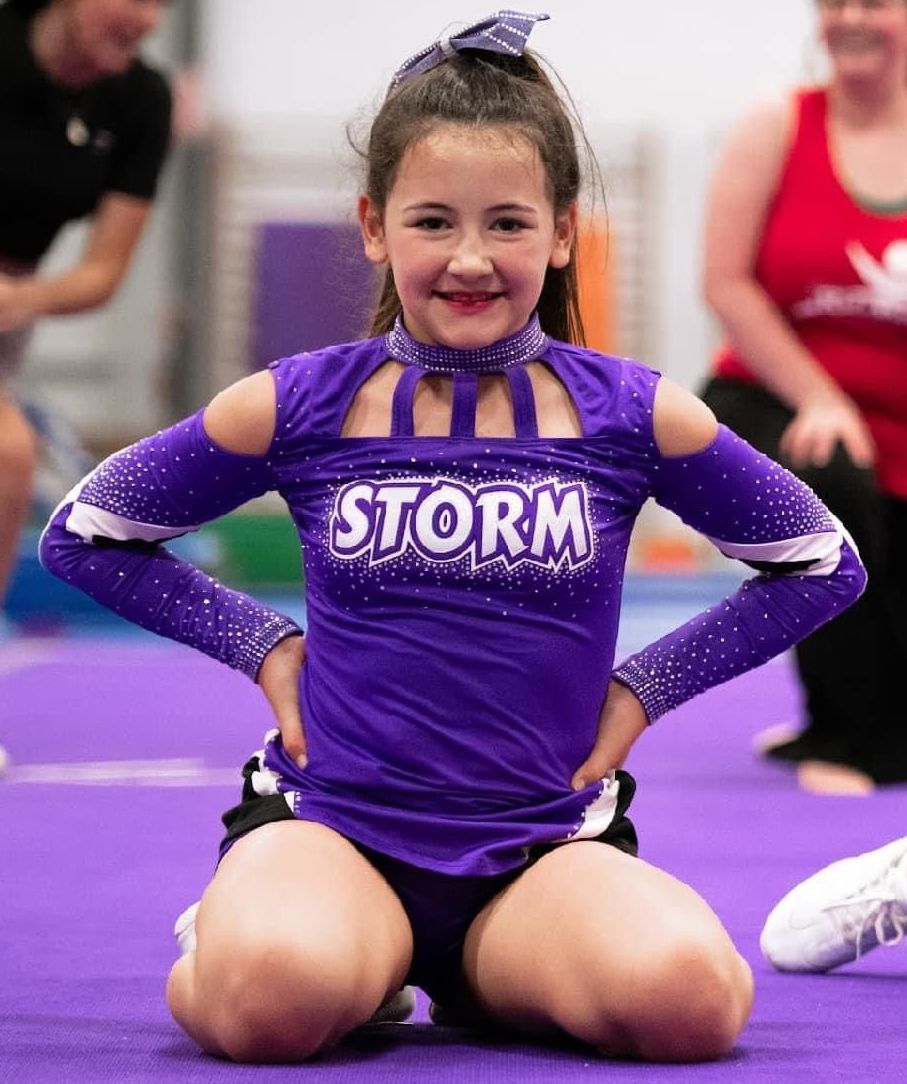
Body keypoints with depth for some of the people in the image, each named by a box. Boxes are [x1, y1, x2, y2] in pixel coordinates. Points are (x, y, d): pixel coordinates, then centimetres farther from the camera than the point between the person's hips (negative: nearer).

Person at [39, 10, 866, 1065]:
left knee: (685, 998, -32)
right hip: (331, 823, -1)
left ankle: (484, 973, 4)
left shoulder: (635, 418, 0)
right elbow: (83, 534, 13)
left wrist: (645, 685, 6)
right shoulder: (296, 410, -1)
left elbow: (821, 563, 14)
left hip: (546, 843, 2)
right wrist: (262, 645, 4)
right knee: (272, 1001, -38)